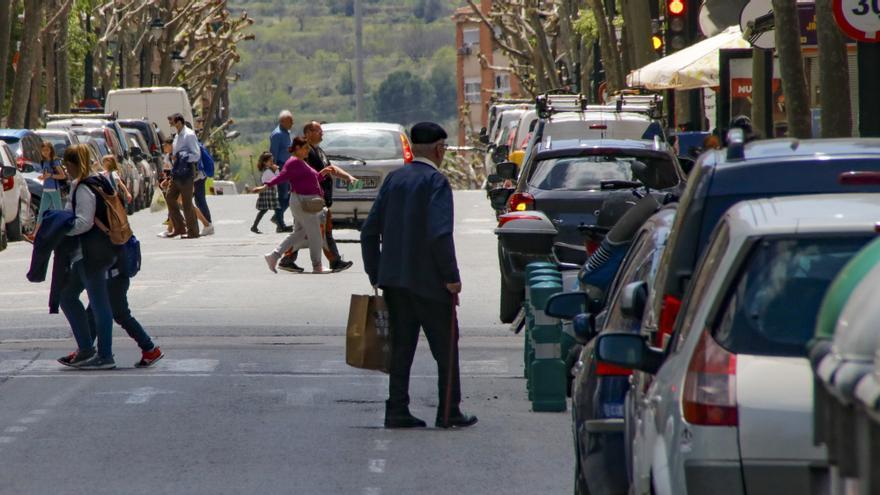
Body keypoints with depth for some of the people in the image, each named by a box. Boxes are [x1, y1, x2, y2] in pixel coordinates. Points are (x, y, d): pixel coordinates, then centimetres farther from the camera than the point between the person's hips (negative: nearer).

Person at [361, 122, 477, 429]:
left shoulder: (393, 180, 8)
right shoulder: (436, 182, -12)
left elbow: (369, 231, 9)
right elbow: (440, 234, -22)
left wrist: (376, 275, 15)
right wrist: (452, 277, -14)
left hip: (394, 280, 6)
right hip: (429, 282, -6)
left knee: (401, 347, 11)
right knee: (446, 347, 5)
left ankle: (397, 412, 9)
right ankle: (448, 413, 5)